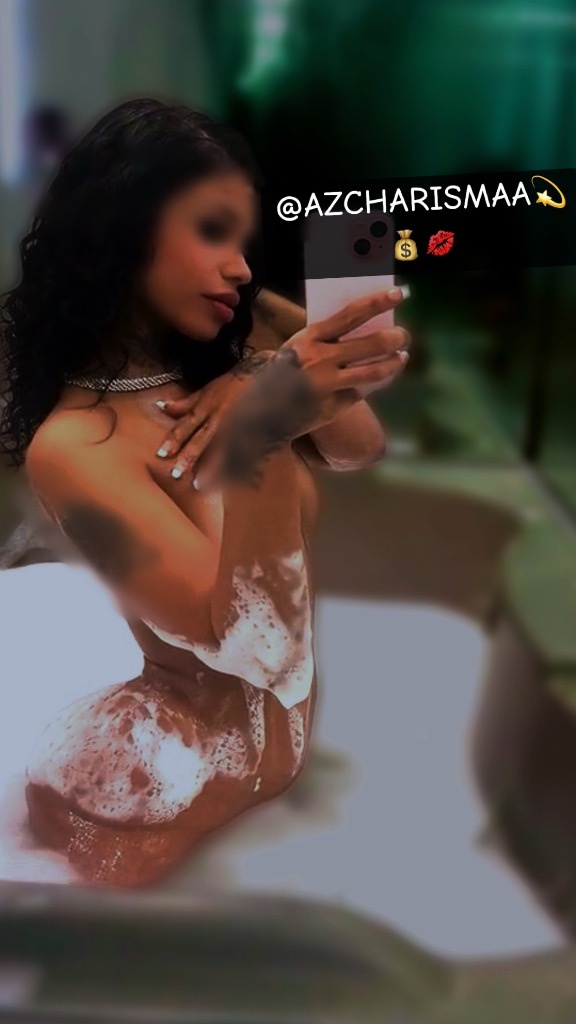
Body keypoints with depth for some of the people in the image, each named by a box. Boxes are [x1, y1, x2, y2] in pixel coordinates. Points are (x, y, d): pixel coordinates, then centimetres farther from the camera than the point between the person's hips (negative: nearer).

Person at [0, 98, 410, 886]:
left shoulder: (227, 358, -4)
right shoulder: (73, 446, -25)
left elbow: (362, 449, -6)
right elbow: (240, 644, -30)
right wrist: (249, 441, -45)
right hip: (231, 736, -6)